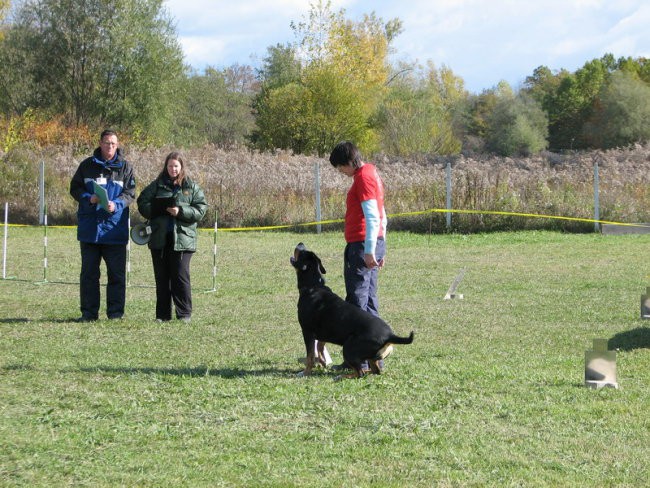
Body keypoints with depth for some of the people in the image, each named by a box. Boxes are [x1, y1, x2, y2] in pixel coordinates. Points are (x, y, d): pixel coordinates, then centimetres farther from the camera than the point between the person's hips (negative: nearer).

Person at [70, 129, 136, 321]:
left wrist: (117, 204, -18)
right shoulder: (87, 165, 5)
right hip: (89, 228, 1)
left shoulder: (125, 167, 4)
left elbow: (130, 193, 1)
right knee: (89, 272, 5)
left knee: (117, 273, 2)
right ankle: (89, 312, 11)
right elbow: (75, 188, 7)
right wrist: (89, 198, -13)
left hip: (115, 228, -1)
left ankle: (116, 312, 8)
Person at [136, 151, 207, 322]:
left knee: (181, 276, -5)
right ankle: (162, 314, 14)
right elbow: (142, 203, 5)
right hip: (159, 239, 2)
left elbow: (201, 209, -1)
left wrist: (181, 211, -15)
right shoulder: (157, 185, 9)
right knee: (161, 277, 7)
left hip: (182, 239, -2)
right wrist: (158, 209, -13)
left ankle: (184, 313, 3)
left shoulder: (191, 187, 6)